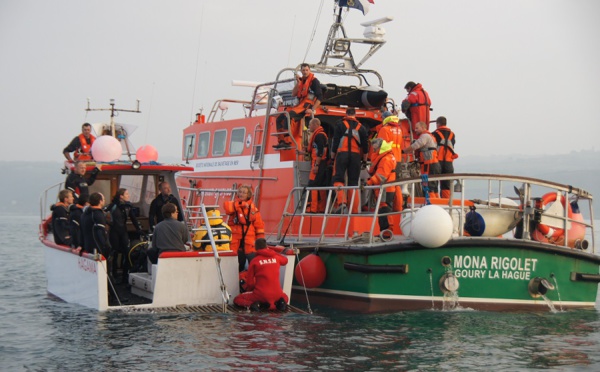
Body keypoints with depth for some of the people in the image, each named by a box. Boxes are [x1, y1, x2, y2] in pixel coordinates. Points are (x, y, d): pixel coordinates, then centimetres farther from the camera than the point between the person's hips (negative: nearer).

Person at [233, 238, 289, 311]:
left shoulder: (255, 261, -5)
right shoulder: (276, 257, 5)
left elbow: (250, 282, -2)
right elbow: (285, 260, 29)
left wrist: (249, 290, 18)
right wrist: (273, 253, 36)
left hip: (261, 295, -3)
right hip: (277, 294, 3)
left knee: (237, 299, 15)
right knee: (285, 298, 37)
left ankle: (252, 304, -13)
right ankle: (280, 302, 1)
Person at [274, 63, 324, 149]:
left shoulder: (314, 81, -4)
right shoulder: (301, 80, 18)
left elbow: (320, 97, -11)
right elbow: (293, 94, 9)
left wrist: (313, 110, -19)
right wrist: (298, 83, -3)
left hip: (307, 106, -8)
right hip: (300, 105, 8)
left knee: (288, 115, -29)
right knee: (280, 118, 1)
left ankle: (287, 142, -34)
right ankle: (281, 141, -4)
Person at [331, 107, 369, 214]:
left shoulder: (340, 124, 5)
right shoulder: (361, 127, 13)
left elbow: (335, 141, 0)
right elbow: (365, 145, 13)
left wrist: (333, 155, 6)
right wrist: (365, 159, 22)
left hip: (342, 154, -3)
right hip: (356, 156, 3)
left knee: (338, 179, -5)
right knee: (353, 182, 6)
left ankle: (342, 203, -28)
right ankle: (354, 209, 2)